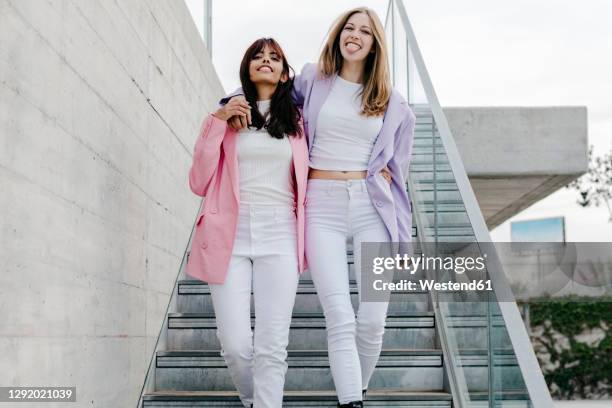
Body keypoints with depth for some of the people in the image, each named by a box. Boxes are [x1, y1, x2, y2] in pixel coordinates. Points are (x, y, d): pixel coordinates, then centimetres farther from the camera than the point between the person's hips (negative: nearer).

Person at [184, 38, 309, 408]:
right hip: (230, 238, 0)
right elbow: (199, 183, 6)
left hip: (279, 239, 0)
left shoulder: (296, 119, 13)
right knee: (236, 346, -4)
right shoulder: (226, 116, 12)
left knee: (272, 347, -8)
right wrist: (217, 124, -2)